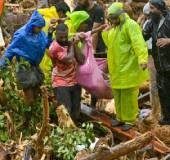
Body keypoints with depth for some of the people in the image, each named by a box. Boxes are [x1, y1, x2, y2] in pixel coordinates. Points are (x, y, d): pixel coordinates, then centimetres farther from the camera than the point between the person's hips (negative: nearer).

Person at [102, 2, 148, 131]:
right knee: (118, 94, 17)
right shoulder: (114, 27, 14)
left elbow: (138, 43, -26)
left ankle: (130, 120, 11)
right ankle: (121, 117, 30)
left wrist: (142, 59, -39)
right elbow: (110, 44, 18)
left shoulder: (130, 25, -15)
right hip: (116, 67, 9)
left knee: (128, 94, -1)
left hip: (128, 67, -9)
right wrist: (106, 32, 3)